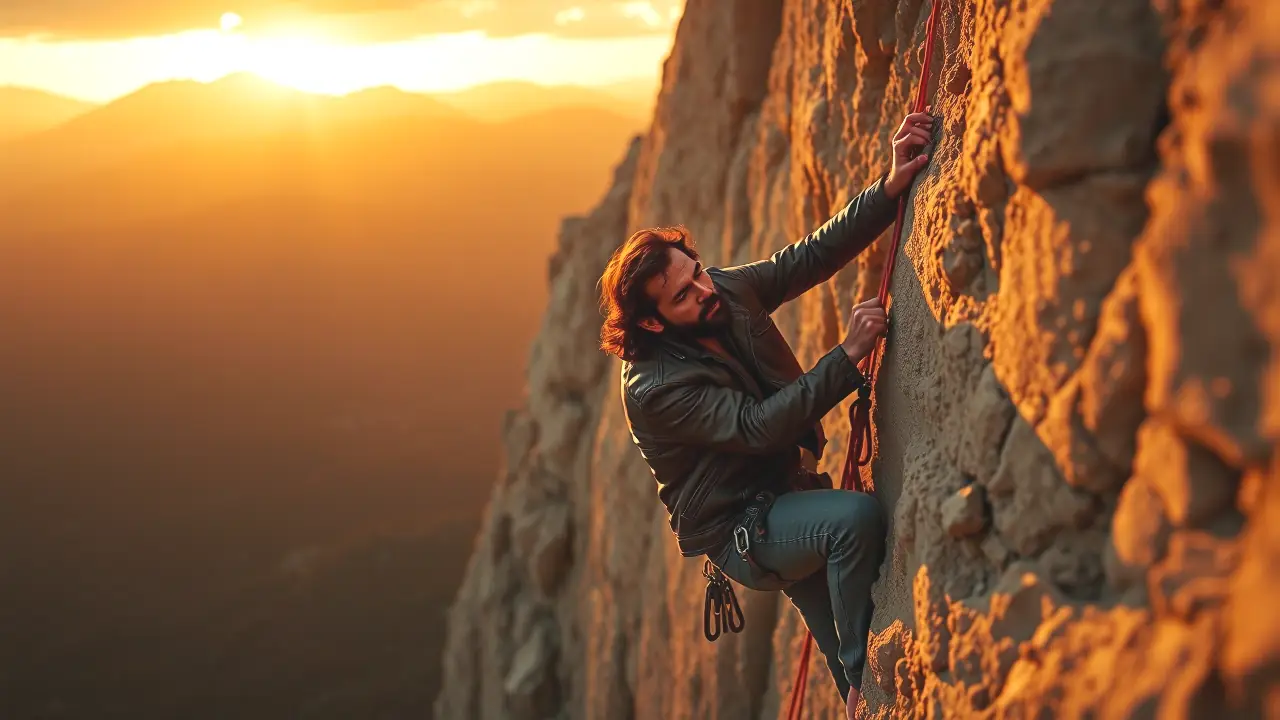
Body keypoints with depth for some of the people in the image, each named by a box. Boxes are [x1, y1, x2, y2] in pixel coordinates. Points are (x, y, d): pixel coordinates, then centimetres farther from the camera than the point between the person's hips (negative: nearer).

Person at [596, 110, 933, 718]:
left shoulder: (729, 292, -4)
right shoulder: (653, 389, -25)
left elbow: (816, 254, -8)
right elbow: (757, 427, -31)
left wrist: (890, 188, -22)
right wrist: (848, 356, -35)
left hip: (786, 494, 7)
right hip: (737, 529, -7)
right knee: (857, 517, -32)